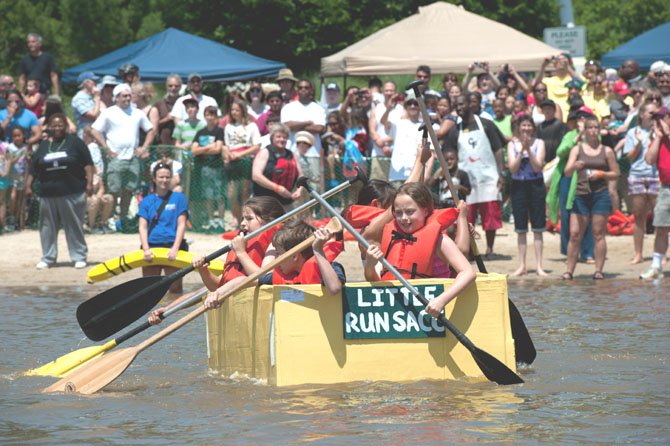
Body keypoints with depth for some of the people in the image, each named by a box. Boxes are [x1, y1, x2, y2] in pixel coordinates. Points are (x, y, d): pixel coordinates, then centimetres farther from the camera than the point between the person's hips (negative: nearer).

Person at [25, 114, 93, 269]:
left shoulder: (75, 142, 2)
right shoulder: (43, 145, 12)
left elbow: (87, 163, 0)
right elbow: (33, 168, 15)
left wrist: (89, 182, -8)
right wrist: (28, 185, 8)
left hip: (72, 193, -4)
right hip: (48, 193, 4)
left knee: (74, 226, 0)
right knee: (48, 227, 6)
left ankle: (79, 257, 7)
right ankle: (47, 258, 14)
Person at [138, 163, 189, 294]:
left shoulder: (178, 198, 6)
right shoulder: (147, 201, 11)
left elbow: (181, 225, -1)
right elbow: (142, 227, 4)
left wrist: (175, 248, -14)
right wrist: (146, 249, -12)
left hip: (172, 247, -2)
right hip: (151, 247, 2)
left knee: (175, 288, -8)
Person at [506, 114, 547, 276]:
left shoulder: (539, 143, 1)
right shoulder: (512, 144, 3)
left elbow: (538, 167, -8)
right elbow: (512, 168, -7)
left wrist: (528, 149, -17)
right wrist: (521, 150, -16)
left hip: (536, 185, -1)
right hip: (518, 186, 1)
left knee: (537, 228, 0)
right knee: (521, 229, 4)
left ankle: (539, 266, 2)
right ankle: (522, 266, 9)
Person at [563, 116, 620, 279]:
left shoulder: (606, 151, 7)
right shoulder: (577, 149, 6)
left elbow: (616, 174, 9)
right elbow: (567, 172, -2)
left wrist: (600, 174, -8)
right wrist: (574, 166, -24)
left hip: (600, 194, 0)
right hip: (581, 194, 0)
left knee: (598, 234, 0)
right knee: (574, 234, -3)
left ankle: (598, 270, 3)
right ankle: (569, 271, 2)